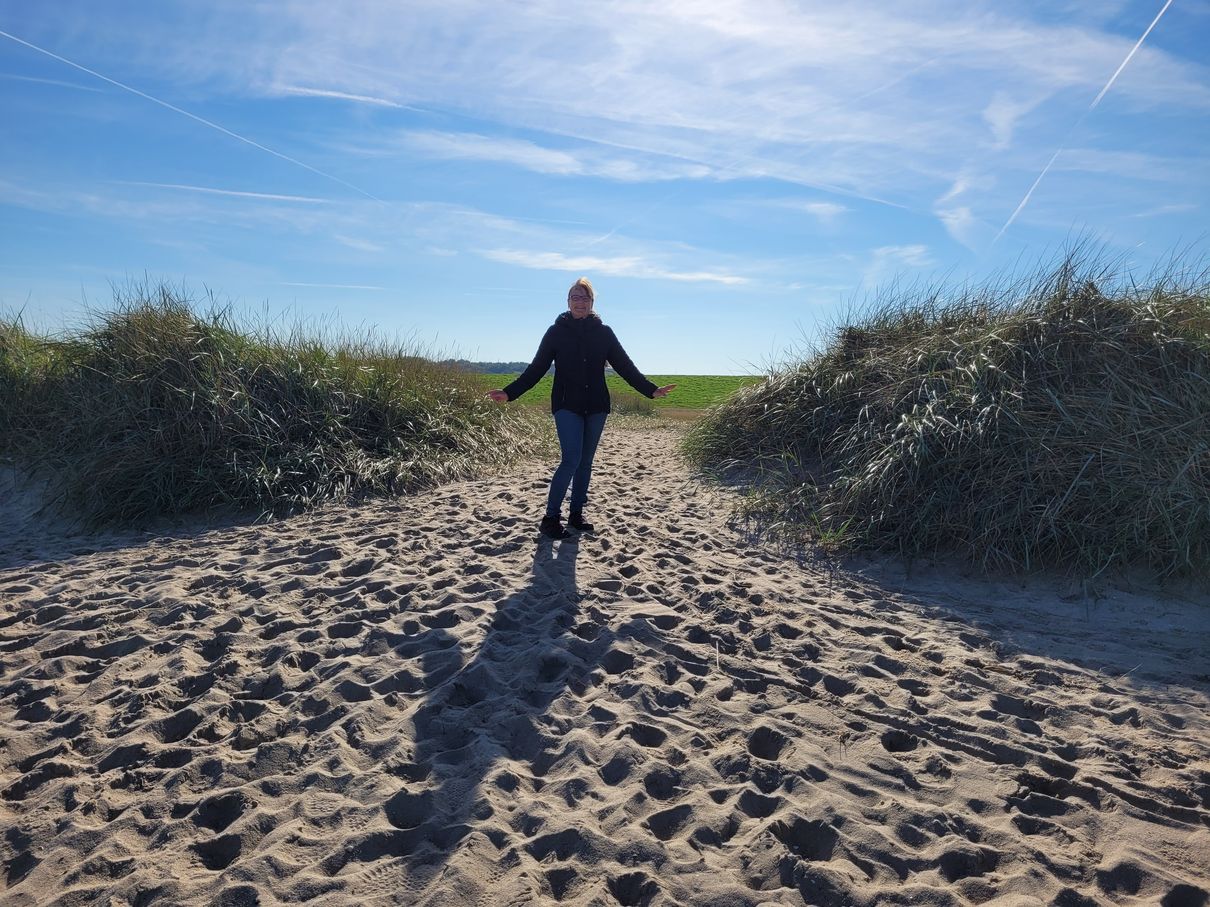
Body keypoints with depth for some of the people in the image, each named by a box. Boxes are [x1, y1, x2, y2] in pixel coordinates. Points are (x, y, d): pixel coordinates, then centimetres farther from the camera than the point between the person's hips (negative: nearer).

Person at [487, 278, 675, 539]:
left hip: (596, 407, 3)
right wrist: (510, 393, -10)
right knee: (571, 460, -15)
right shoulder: (556, 331, 1)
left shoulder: (603, 332, 6)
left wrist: (651, 389, 0)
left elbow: (625, 366, 7)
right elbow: (536, 368, 0)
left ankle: (576, 514, 18)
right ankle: (551, 517, -7)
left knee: (585, 462, 7)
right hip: (567, 406, -3)